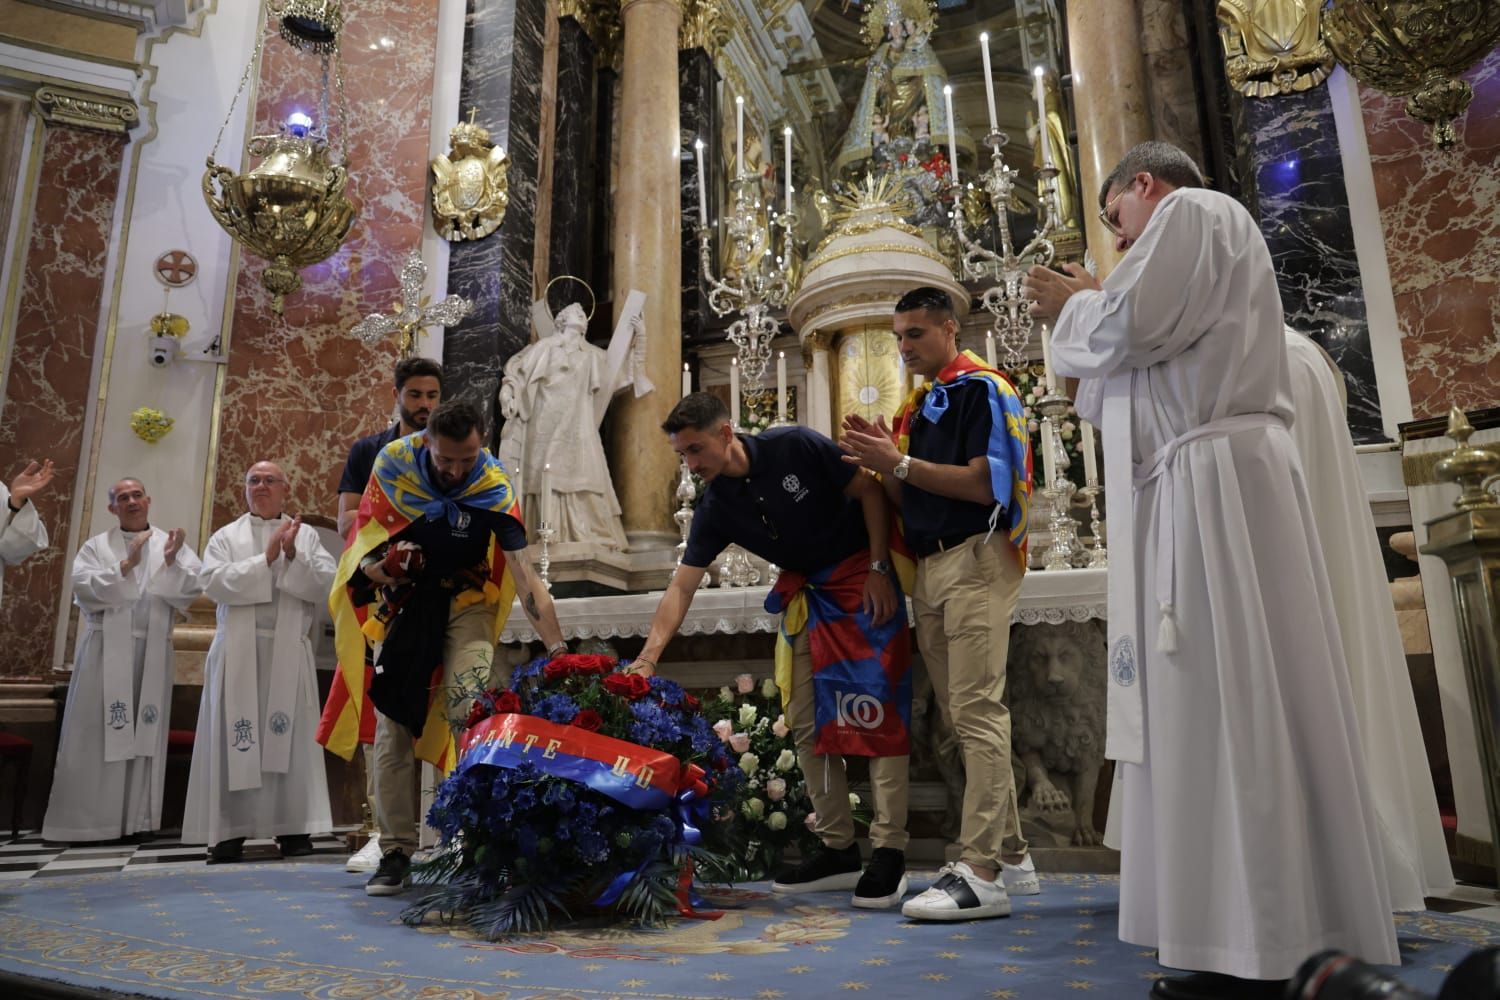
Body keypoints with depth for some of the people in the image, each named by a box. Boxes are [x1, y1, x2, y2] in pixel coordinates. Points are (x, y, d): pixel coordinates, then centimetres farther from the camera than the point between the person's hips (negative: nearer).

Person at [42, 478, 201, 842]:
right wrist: (126, 564, -14)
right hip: (106, 649, -1)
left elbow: (190, 588, 0)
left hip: (151, 652, 1)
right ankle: (86, 819, 3)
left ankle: (136, 818, 7)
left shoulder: (171, 544, 11)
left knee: (145, 734, 2)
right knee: (97, 733, -3)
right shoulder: (96, 546, 9)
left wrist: (171, 560, -15)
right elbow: (83, 588, -6)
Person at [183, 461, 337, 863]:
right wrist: (266, 558, -9)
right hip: (238, 652, 0)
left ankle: (293, 828, 2)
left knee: (289, 737, -2)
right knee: (235, 740, -2)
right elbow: (214, 582, -6)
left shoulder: (306, 534, 11)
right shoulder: (225, 536, 11)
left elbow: (325, 583, -2)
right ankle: (229, 831, 3)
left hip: (288, 652, 0)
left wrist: (293, 556, -14)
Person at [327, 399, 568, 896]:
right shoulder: (394, 460, -15)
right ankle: (396, 850, 9)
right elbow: (366, 522, 2)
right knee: (391, 726, -1)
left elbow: (524, 577, -27)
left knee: (470, 715, -21)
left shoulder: (494, 488, -22)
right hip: (401, 598, 2)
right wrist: (372, 563, -20)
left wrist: (558, 647, -37)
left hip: (464, 601, -2)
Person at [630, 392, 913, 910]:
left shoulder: (797, 446, -19)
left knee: (876, 710, -11)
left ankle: (889, 852, -5)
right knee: (807, 721, 2)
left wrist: (879, 568, -16)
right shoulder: (715, 509, -6)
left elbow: (869, 489, -11)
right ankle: (838, 850, 12)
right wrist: (647, 658, -19)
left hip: (861, 578, -5)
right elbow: (681, 586, -9)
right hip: (802, 592, 6)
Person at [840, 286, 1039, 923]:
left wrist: (900, 463, -15)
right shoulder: (919, 406, 22)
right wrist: (881, 462, 2)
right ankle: (1011, 857, 20)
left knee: (977, 713, -12)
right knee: (962, 719, 10)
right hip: (928, 570, 9)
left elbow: (986, 485, -15)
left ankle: (979, 873, -10)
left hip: (975, 562, -9)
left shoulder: (983, 389, -3)